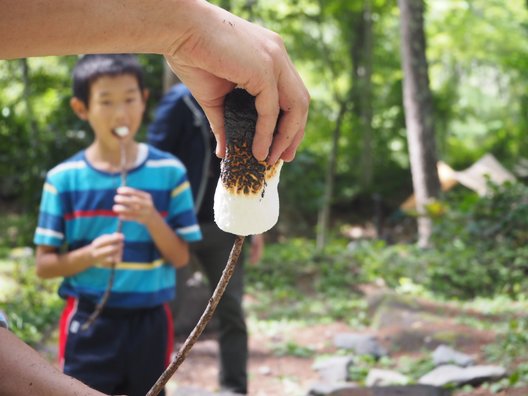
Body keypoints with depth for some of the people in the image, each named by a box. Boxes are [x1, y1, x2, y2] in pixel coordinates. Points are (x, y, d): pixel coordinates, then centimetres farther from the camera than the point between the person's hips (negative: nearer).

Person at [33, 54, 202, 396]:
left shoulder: (169, 172, -3)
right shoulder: (64, 178, -5)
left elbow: (181, 257, -1)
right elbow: (44, 264, -3)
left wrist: (152, 219, -19)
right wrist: (88, 256, -23)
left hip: (149, 322, 2)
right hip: (88, 324, -1)